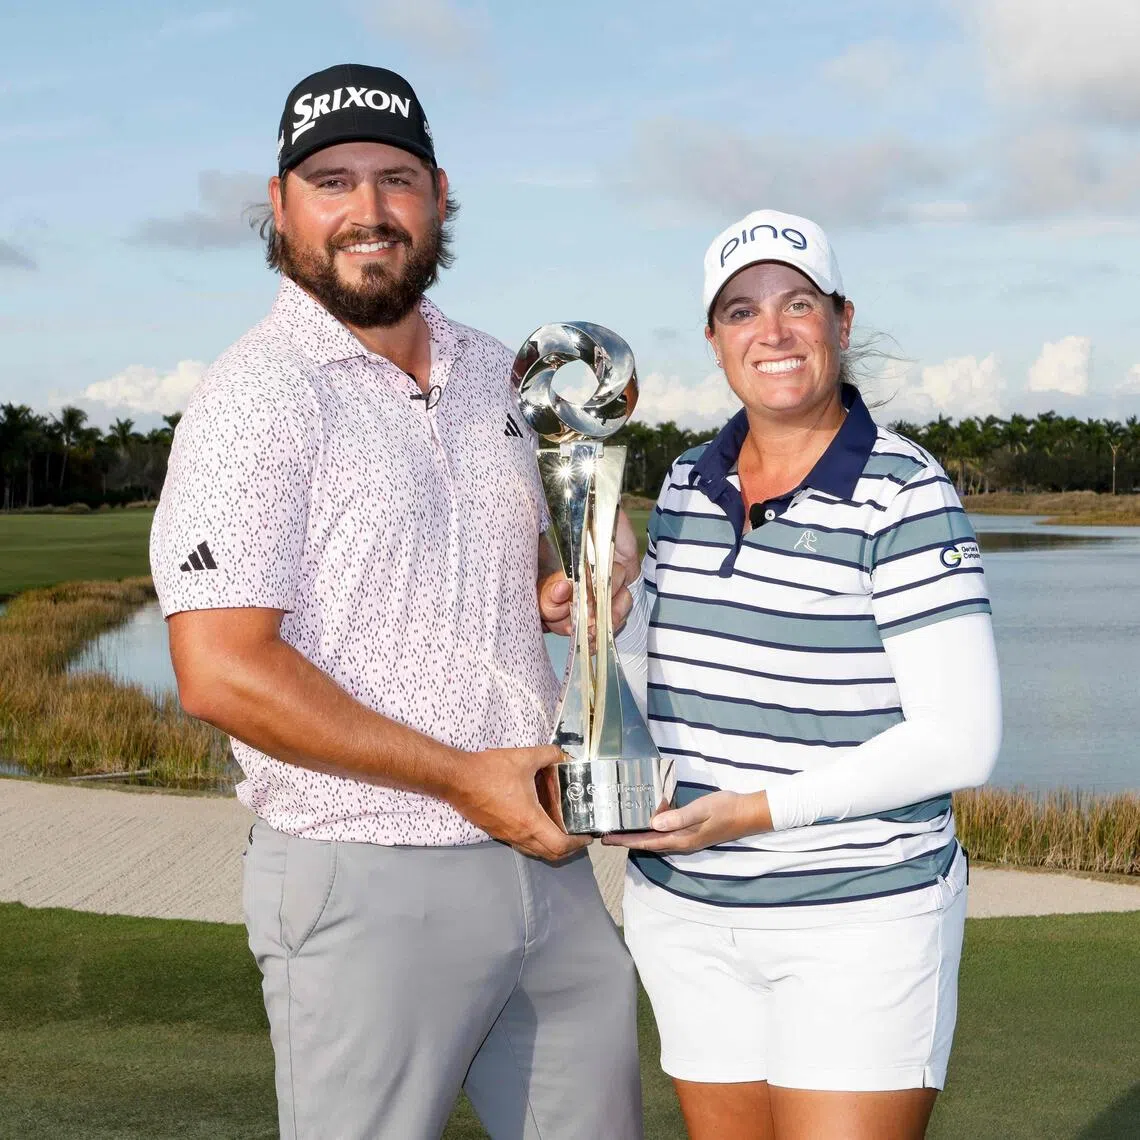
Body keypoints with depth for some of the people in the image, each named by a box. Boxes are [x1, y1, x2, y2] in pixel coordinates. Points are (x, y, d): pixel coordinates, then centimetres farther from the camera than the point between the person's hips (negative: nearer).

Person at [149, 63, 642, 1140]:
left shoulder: (489, 371, 11)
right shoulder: (257, 397, -12)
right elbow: (223, 672, -19)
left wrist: (556, 591, 2)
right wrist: (464, 777, -17)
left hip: (545, 856, 7)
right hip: (368, 887, -7)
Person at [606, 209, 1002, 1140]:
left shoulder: (904, 497, -11)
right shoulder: (688, 487, 8)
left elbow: (959, 741, -16)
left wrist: (762, 809, -19)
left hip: (860, 916, -5)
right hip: (687, 913, 6)